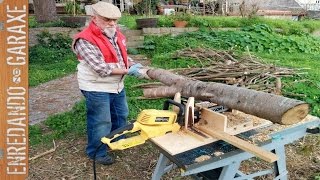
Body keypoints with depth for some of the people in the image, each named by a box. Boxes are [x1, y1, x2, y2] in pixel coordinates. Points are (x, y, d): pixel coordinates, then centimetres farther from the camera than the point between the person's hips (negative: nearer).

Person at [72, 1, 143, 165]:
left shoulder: (116, 34, 2)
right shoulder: (86, 41, -22)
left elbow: (122, 55, 14)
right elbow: (102, 69, -28)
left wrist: (134, 64, -7)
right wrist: (128, 71, -25)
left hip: (117, 85, 8)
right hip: (97, 89, -8)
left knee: (120, 115, 22)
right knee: (100, 122, 4)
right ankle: (97, 153, 25)